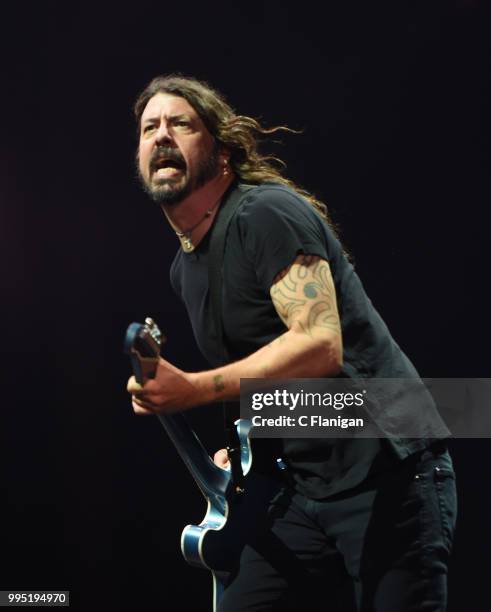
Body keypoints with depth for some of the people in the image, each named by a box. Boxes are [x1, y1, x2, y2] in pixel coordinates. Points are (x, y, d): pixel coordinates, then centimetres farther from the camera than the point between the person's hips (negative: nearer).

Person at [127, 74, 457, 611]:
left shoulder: (268, 214, -13)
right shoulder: (184, 269, 14)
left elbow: (320, 344, -25)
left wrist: (191, 390, -30)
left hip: (389, 480, -8)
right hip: (306, 488, 8)